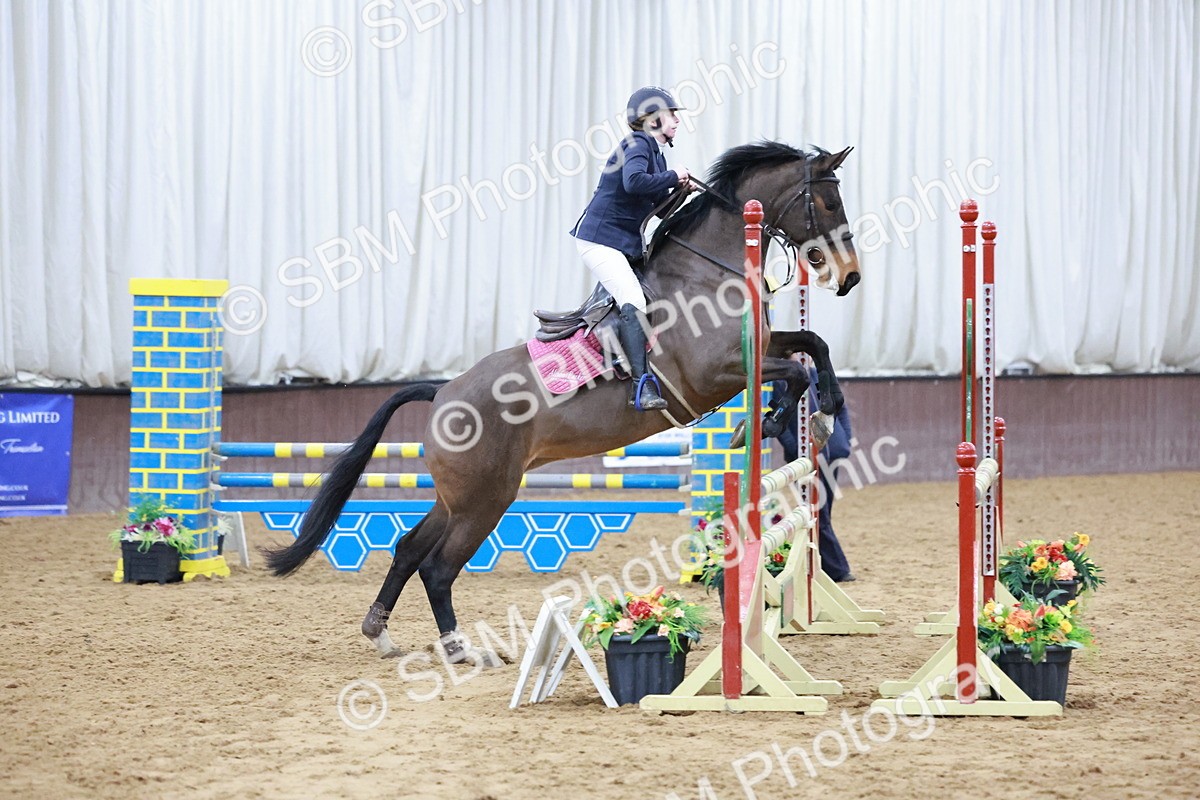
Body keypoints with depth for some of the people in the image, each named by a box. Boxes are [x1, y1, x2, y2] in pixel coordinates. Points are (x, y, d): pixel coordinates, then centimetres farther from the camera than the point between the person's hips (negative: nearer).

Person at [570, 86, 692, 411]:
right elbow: (633, 181, -33)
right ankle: (642, 386, -30)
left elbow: (662, 207, 20)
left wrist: (679, 190, 1)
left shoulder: (655, 152, 17)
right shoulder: (638, 144, -12)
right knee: (633, 300, -22)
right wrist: (673, 177, -20)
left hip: (625, 242, 10)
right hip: (599, 238, -10)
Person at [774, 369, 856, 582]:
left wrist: (845, 439, 7)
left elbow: (841, 407, 18)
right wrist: (795, 449, -17)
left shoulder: (820, 376, 9)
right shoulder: (780, 382, -6)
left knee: (823, 513, 9)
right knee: (819, 514, 1)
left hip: (830, 451, 4)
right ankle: (837, 570, 4)